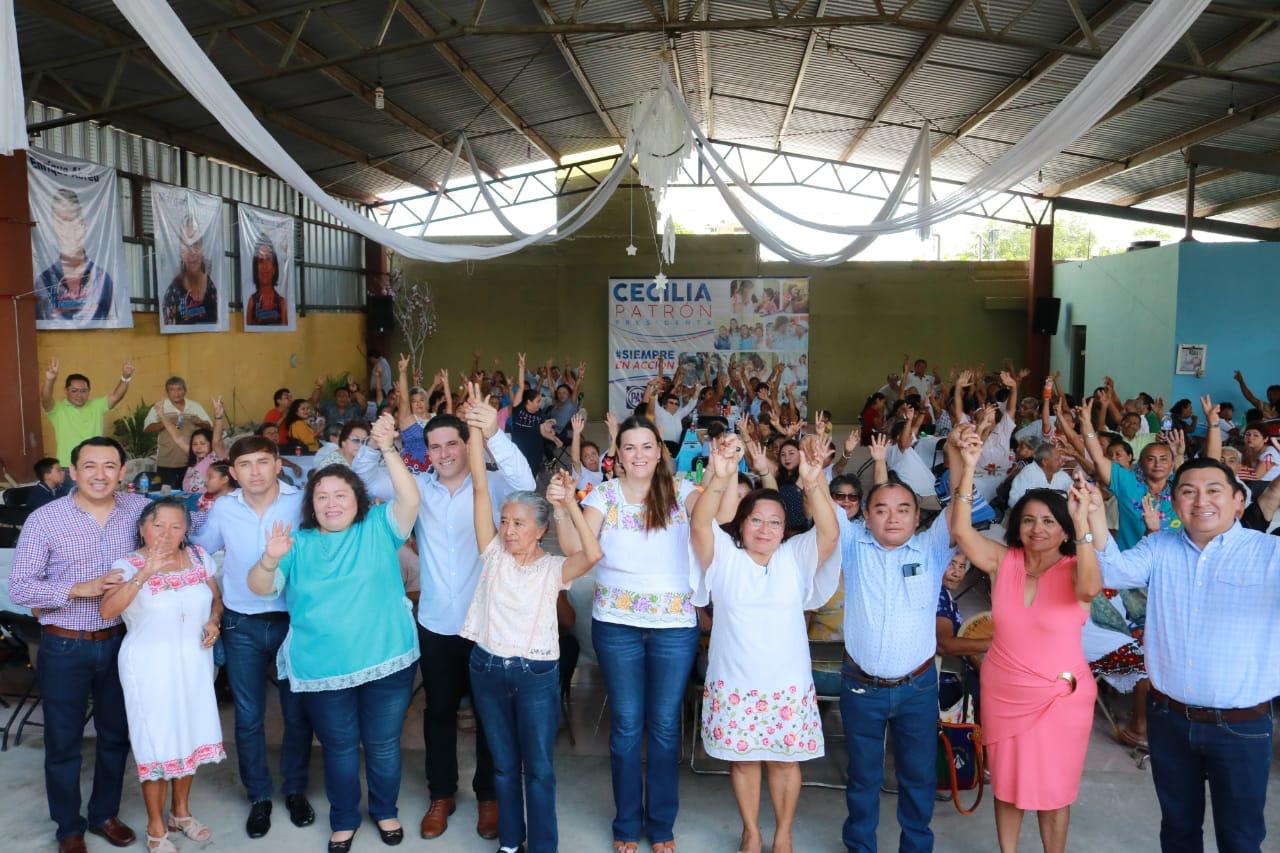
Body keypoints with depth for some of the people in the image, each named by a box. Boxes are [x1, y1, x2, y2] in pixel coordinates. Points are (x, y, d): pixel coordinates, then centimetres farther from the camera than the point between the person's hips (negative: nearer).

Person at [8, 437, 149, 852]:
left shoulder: (140, 509, -4)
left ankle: (105, 814, 38)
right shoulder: (44, 519, -12)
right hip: (64, 647, -3)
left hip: (119, 642, 3)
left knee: (116, 733, 17)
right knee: (63, 740, 11)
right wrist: (79, 589, -24)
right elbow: (19, 587, -12)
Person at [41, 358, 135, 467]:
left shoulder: (96, 406, 5)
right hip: (67, 468, -2)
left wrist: (125, 377, -28)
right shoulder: (58, 409, -3)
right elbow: (45, 399, -22)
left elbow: (116, 396, -8)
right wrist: (49, 380, -45)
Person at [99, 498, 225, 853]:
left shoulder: (199, 557, 0)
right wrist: (144, 573, -39)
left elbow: (216, 599, 12)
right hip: (150, 667, -4)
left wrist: (213, 620, -9)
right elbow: (107, 611, -29)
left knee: (190, 735, 16)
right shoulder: (128, 565, -13)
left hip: (194, 663, 4)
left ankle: (180, 811, 37)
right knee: (156, 743, 4)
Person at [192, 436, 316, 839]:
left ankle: (295, 790, 31)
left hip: (293, 620, -2)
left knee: (298, 714, 10)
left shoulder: (302, 503, -11)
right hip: (241, 625, 2)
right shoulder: (222, 508, -3)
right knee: (248, 717, 11)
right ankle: (259, 796, 29)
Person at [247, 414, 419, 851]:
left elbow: (410, 501, -18)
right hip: (323, 669, 1)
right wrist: (271, 559, -27)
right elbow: (259, 587, -4)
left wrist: (388, 450, -28)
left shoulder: (378, 528, -2)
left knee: (383, 744, 16)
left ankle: (385, 811, 40)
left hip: (386, 661, -1)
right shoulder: (299, 544, 3)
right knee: (339, 747, 17)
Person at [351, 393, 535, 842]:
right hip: (435, 623, 3)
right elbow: (365, 480, -1)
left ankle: (488, 795, 31)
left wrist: (494, 434, -45)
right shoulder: (417, 487, 2)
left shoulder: (492, 486, -9)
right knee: (439, 709, 16)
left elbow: (525, 483, -28)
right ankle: (442, 793, 35)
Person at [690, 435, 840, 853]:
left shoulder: (797, 558, -1)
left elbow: (830, 532, -18)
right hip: (734, 683, 0)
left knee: (785, 759, 11)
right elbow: (699, 524, -21)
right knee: (743, 758, 11)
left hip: (788, 683, 1)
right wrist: (720, 479, -39)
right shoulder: (724, 556, -3)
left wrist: (813, 483, -36)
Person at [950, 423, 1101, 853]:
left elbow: (1090, 588, -36)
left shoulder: (1073, 570, -12)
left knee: (1053, 789, 13)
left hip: (1060, 697, -2)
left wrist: (1083, 520, -46)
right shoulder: (1004, 561, -6)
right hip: (1002, 692, 3)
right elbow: (961, 531, -21)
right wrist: (969, 466, -31)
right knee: (1006, 783, 18)